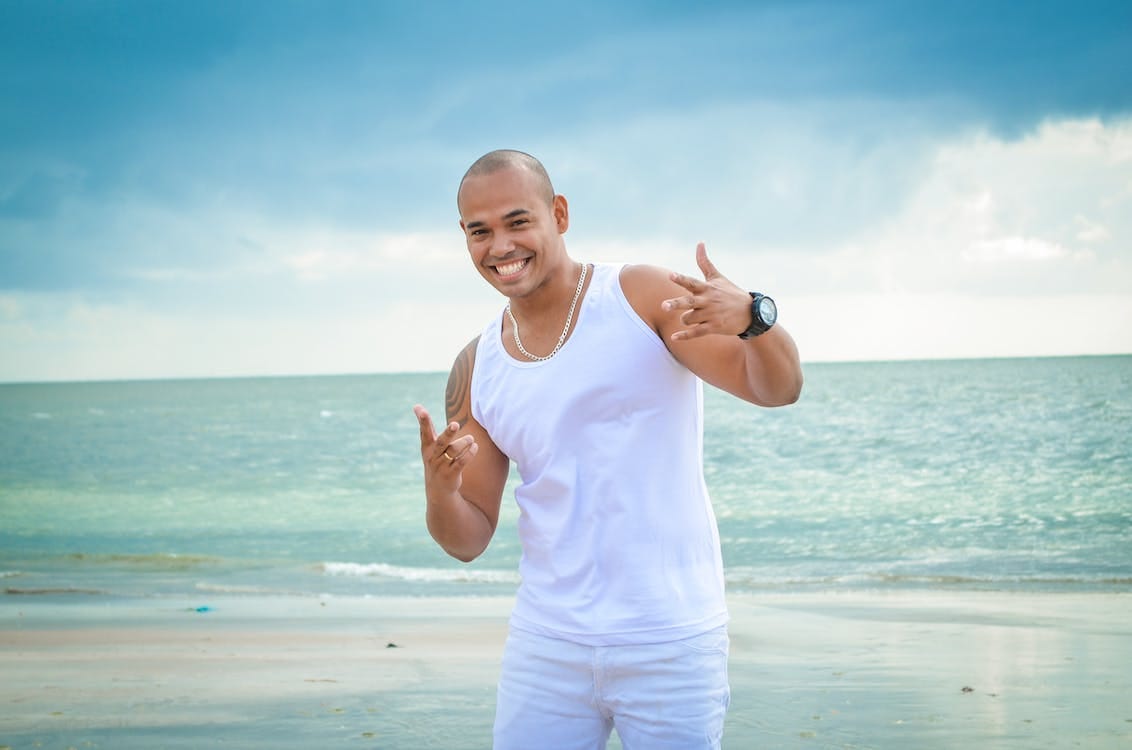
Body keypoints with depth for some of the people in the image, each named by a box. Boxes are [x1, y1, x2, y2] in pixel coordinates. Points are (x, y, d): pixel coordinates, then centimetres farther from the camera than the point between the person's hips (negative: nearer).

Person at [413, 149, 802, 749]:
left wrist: (751, 317, -35)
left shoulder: (643, 297, -5)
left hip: (670, 645, -3)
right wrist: (440, 490, -15)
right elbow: (469, 540, 8)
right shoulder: (476, 371, 6)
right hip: (546, 648, 3)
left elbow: (777, 388, -14)